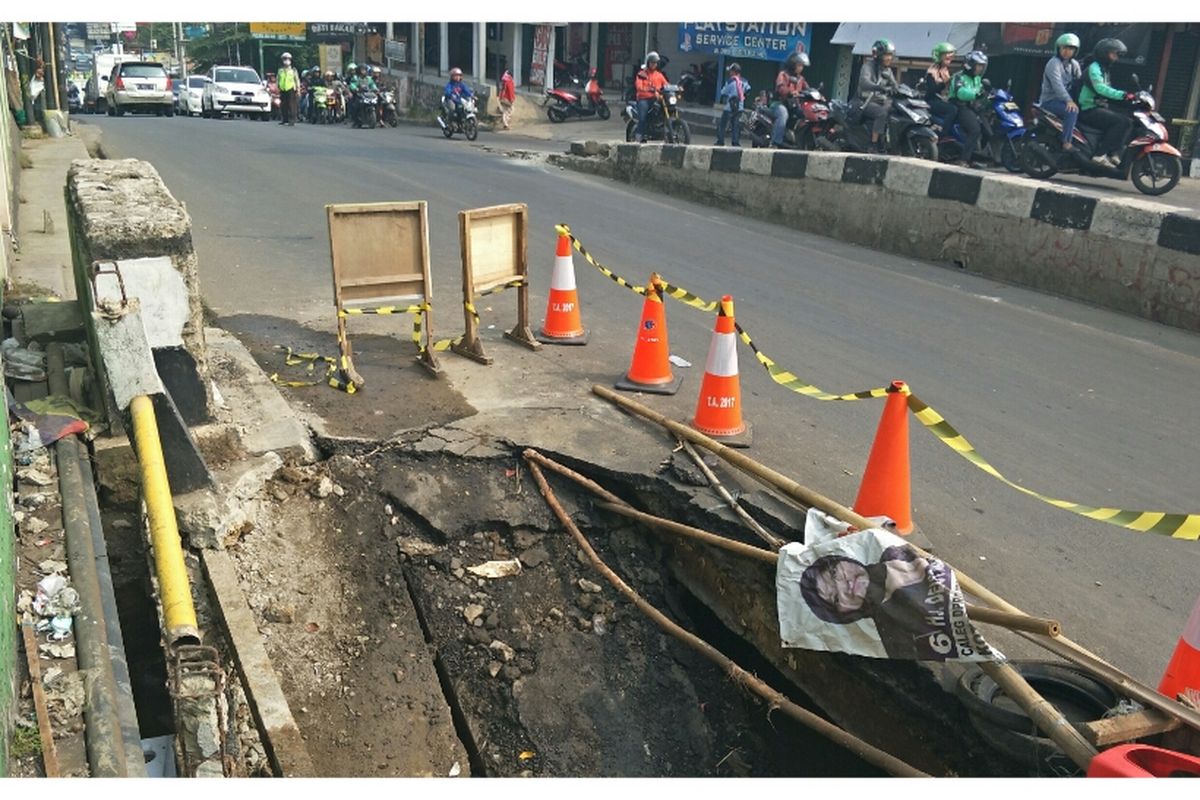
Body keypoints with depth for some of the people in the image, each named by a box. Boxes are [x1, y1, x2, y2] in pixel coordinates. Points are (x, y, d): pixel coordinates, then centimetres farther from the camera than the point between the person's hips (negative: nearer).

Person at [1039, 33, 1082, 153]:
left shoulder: (1074, 64, 13)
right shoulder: (1054, 63, -13)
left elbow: (1080, 82, 8)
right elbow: (1057, 85, -27)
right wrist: (1068, 100, -40)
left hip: (1064, 99, 8)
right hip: (1050, 101, -8)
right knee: (1072, 111, -31)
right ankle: (1066, 143, -30)